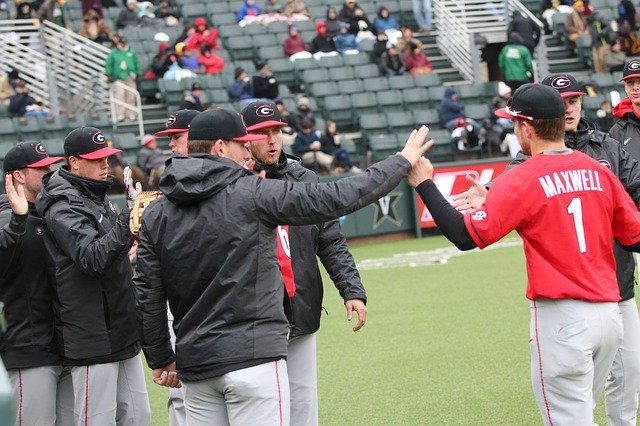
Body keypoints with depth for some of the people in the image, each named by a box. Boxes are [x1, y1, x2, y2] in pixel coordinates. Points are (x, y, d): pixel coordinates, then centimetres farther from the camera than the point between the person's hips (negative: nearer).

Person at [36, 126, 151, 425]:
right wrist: (129, 216, -35)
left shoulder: (99, 198, 16)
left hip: (123, 333, 9)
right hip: (92, 341, -9)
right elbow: (93, 258, -29)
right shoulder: (63, 208, -13)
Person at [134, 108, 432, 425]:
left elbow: (148, 295, 9)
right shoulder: (251, 193, -8)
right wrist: (402, 162, 2)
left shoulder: (156, 215, 8)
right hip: (253, 356, -6)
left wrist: (160, 359, 20)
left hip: (194, 365, 6)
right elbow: (336, 198, -9)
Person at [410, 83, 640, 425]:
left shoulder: (521, 180, -10)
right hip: (610, 314, 6)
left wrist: (424, 185, -8)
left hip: (562, 317, -6)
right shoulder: (599, 172, 6)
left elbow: (466, 236, -16)